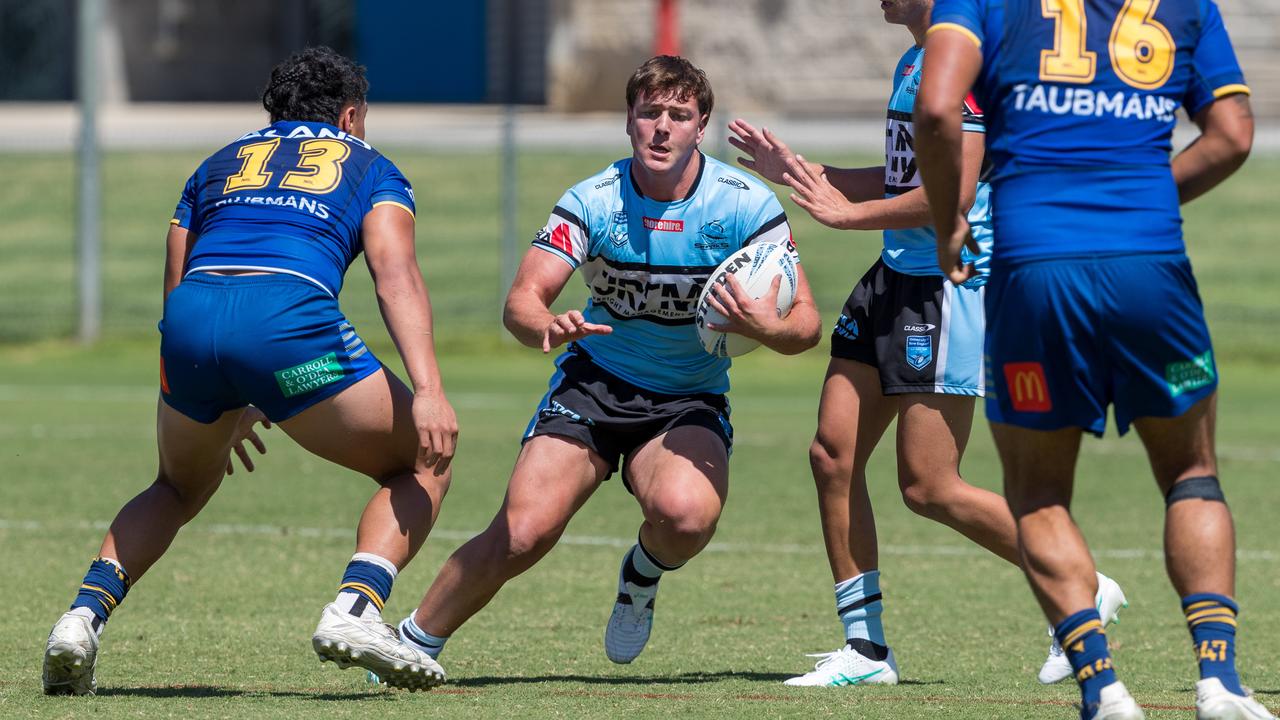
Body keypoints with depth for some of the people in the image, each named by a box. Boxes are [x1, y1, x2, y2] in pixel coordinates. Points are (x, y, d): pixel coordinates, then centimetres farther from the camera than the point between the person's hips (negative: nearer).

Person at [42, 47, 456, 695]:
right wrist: (427, 391, -7)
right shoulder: (367, 166, 24)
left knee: (179, 489, 31)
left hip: (188, 324, 4)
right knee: (422, 464, 16)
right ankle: (354, 610, -6)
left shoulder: (220, 163, 35)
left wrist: (221, 413, 46)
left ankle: (82, 617, 9)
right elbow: (396, 272, 5)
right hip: (288, 317, -4)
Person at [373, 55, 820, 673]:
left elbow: (805, 322, -9)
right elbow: (521, 300, -15)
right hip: (593, 385, 0)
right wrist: (544, 326, -40)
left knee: (685, 513, -33)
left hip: (690, 402, 0)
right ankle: (412, 645, 1)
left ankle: (643, 576, 4)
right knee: (521, 534, -19)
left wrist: (767, 327, -33)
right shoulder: (593, 200, -9)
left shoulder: (748, 205, -11)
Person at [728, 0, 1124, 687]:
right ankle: (866, 649, 12)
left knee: (928, 488, -7)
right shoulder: (912, 62, 14)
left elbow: (951, 194, -22)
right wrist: (799, 172, 22)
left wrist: (850, 214, -12)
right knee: (833, 452, 4)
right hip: (895, 278, 10)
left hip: (950, 285, -10)